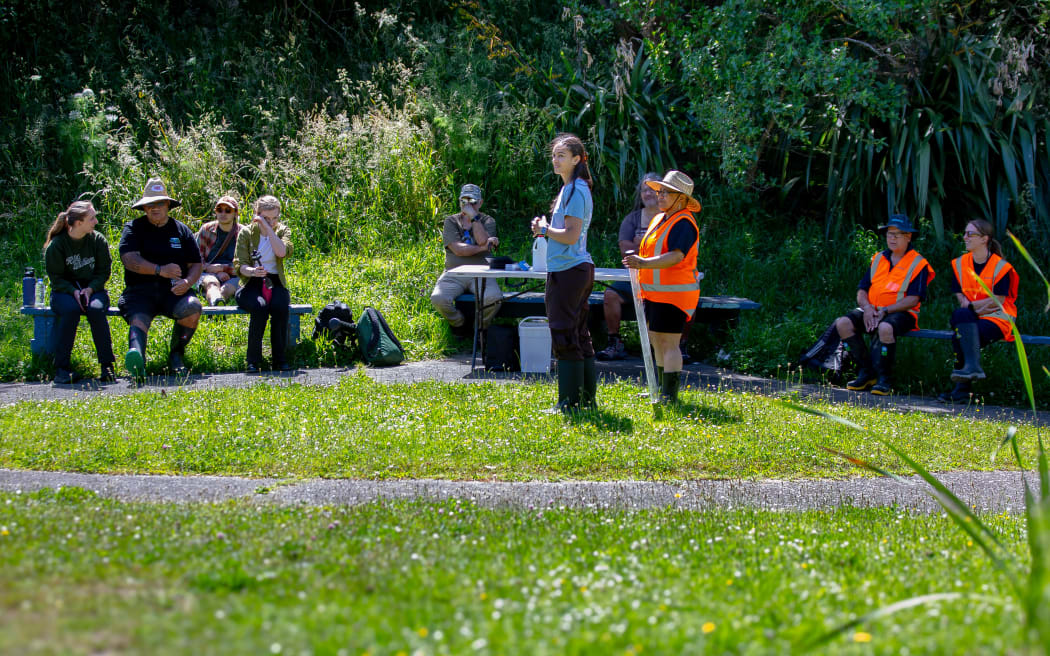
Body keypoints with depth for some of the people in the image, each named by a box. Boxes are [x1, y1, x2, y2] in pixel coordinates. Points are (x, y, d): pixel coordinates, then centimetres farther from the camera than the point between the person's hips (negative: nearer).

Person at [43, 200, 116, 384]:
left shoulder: (98, 240, -1)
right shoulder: (56, 245, -7)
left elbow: (103, 271, 2)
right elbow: (56, 277, -4)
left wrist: (90, 289, -16)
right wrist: (73, 291, -21)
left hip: (93, 290, 1)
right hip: (65, 292, -1)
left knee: (96, 309, -33)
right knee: (71, 309, -36)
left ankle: (107, 365, -27)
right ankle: (62, 367, -28)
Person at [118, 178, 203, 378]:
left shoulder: (181, 230, 18)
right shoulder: (133, 228, 10)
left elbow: (195, 265, 15)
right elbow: (129, 259, -6)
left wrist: (187, 282, -9)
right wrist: (159, 270, -20)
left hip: (173, 290, 2)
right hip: (140, 290, -2)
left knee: (192, 308, -30)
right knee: (138, 319, -32)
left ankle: (176, 355, -10)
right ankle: (136, 357, -60)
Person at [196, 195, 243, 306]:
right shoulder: (206, 229, 13)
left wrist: (221, 268, -8)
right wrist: (219, 273, -5)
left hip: (232, 278, 0)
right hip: (208, 275, 0)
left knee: (226, 289, -37)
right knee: (212, 282, -37)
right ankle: (215, 301, -73)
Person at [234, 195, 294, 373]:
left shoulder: (282, 230, 8)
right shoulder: (246, 233, 3)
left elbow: (282, 252, -14)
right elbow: (239, 265, -6)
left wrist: (268, 228, -16)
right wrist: (252, 271, -28)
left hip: (275, 283, 2)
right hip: (251, 284, -2)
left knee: (280, 306, -32)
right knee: (260, 306, -35)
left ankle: (280, 359, -23)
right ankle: (253, 360, -26)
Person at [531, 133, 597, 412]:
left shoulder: (576, 191, -14)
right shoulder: (569, 189, 17)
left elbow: (571, 235, -20)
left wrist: (545, 230, -6)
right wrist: (545, 228, 7)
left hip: (568, 271, -11)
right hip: (579, 268, 11)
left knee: (565, 335, -7)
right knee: (579, 334, 13)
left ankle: (570, 402, -4)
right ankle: (586, 399, 18)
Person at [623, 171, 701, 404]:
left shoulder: (683, 224, -15)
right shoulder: (660, 219, 16)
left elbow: (676, 256, -28)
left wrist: (645, 263, -37)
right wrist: (639, 263, 11)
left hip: (674, 294, -10)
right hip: (655, 293, 10)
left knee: (669, 343, -10)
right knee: (656, 340, 15)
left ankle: (670, 396, -9)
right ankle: (662, 390, 24)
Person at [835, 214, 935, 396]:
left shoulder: (918, 263, 1)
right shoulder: (878, 259, 17)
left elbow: (913, 299, -9)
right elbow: (862, 291, 13)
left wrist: (885, 310, -18)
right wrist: (867, 307, -10)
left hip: (901, 313, -6)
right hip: (872, 311, 6)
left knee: (885, 327, -40)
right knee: (843, 323, -20)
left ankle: (885, 379, -23)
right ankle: (867, 372, -12)